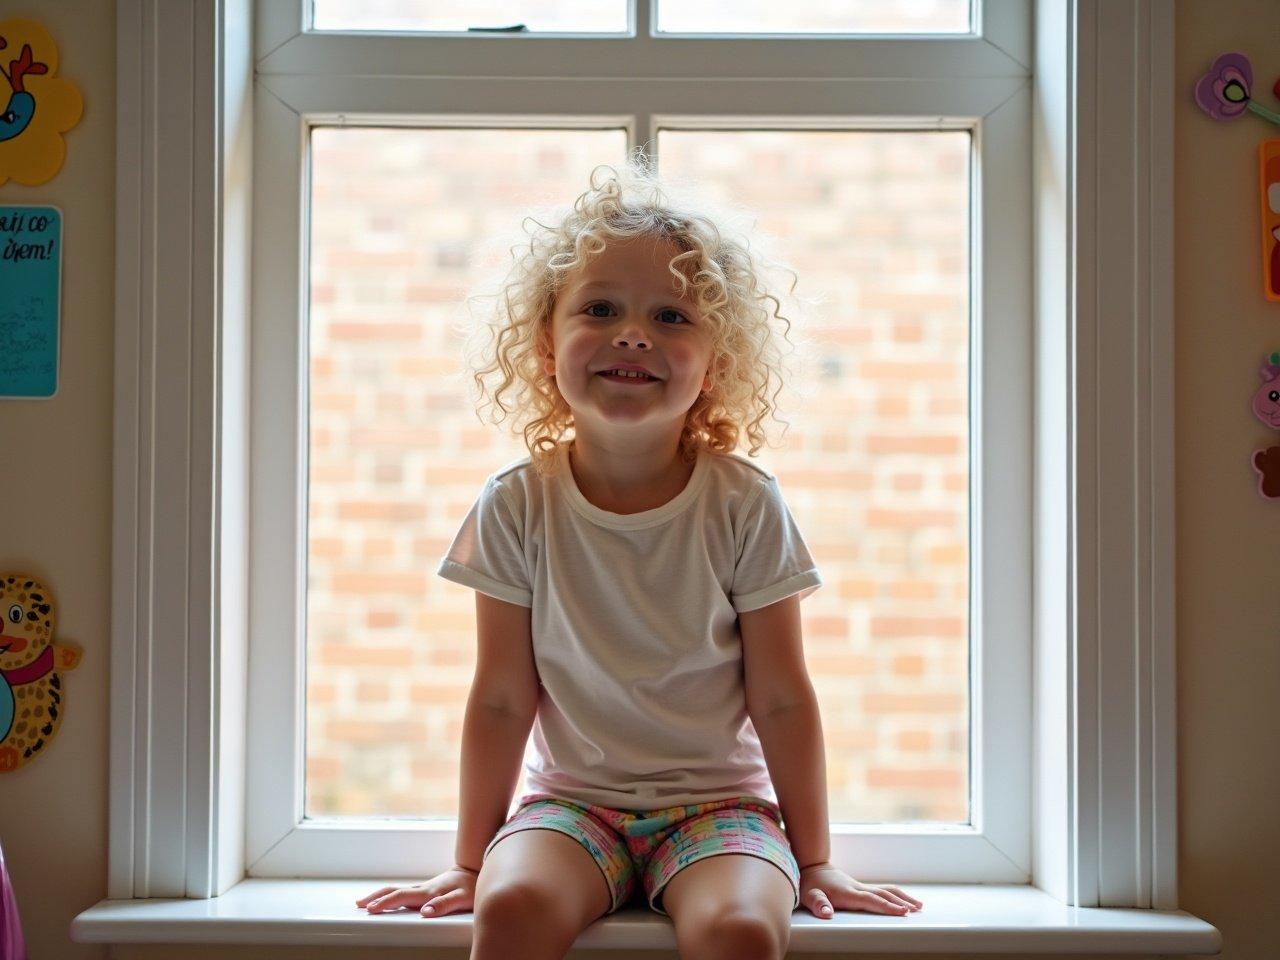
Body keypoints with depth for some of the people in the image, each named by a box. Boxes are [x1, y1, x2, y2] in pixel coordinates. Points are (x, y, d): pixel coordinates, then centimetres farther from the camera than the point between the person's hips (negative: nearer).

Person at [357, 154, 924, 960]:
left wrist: (815, 861, 1)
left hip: (718, 801, 0)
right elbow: (502, 699, -1)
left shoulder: (746, 506, -8)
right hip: (571, 798, 1)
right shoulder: (518, 507, -5)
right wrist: (471, 860, 3)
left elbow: (781, 700, -3)